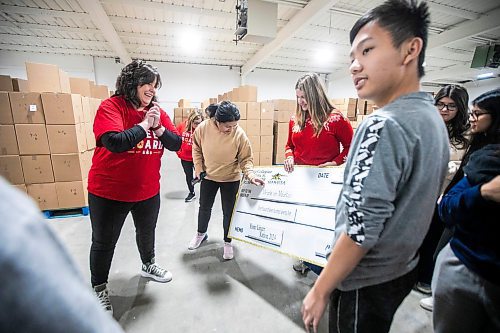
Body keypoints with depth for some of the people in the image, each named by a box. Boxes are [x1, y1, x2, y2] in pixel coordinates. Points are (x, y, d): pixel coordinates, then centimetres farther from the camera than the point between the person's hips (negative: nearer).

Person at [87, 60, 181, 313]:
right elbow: (115, 142, -31)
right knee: (104, 242, 14)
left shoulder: (157, 111, 1)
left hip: (148, 190, 5)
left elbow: (176, 144, -4)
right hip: (109, 192, -4)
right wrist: (144, 124, -21)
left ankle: (148, 266, 52)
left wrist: (158, 127, -19)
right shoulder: (111, 107, -14)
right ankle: (99, 288, 39)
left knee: (147, 232, 25)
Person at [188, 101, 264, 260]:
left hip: (231, 178, -2)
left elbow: (246, 158, -15)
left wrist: (250, 175, -32)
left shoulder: (239, 134, -22)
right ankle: (201, 233, 47)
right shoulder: (203, 127, -18)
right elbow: (196, 148, -1)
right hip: (208, 175, 2)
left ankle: (227, 242, 31)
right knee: (204, 207, 18)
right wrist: (198, 168, -3)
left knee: (228, 211, 7)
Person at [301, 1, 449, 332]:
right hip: (404, 267, 8)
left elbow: (361, 229, -28)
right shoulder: (433, 117, 2)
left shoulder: (383, 125, -27)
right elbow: (414, 202, 10)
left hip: (365, 281, -8)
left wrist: (319, 292, -17)